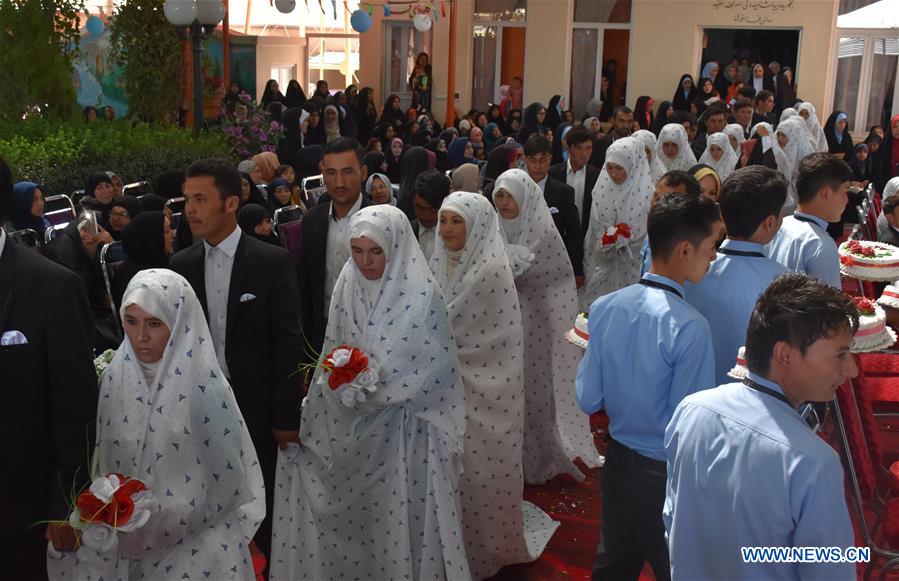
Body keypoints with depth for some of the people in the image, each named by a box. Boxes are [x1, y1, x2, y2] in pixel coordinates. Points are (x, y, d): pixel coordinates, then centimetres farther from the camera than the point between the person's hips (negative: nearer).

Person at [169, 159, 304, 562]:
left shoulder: (273, 262, -9)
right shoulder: (182, 265, 4)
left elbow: (290, 344, -10)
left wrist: (287, 417, -11)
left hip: (259, 408, -3)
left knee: (266, 510, 8)